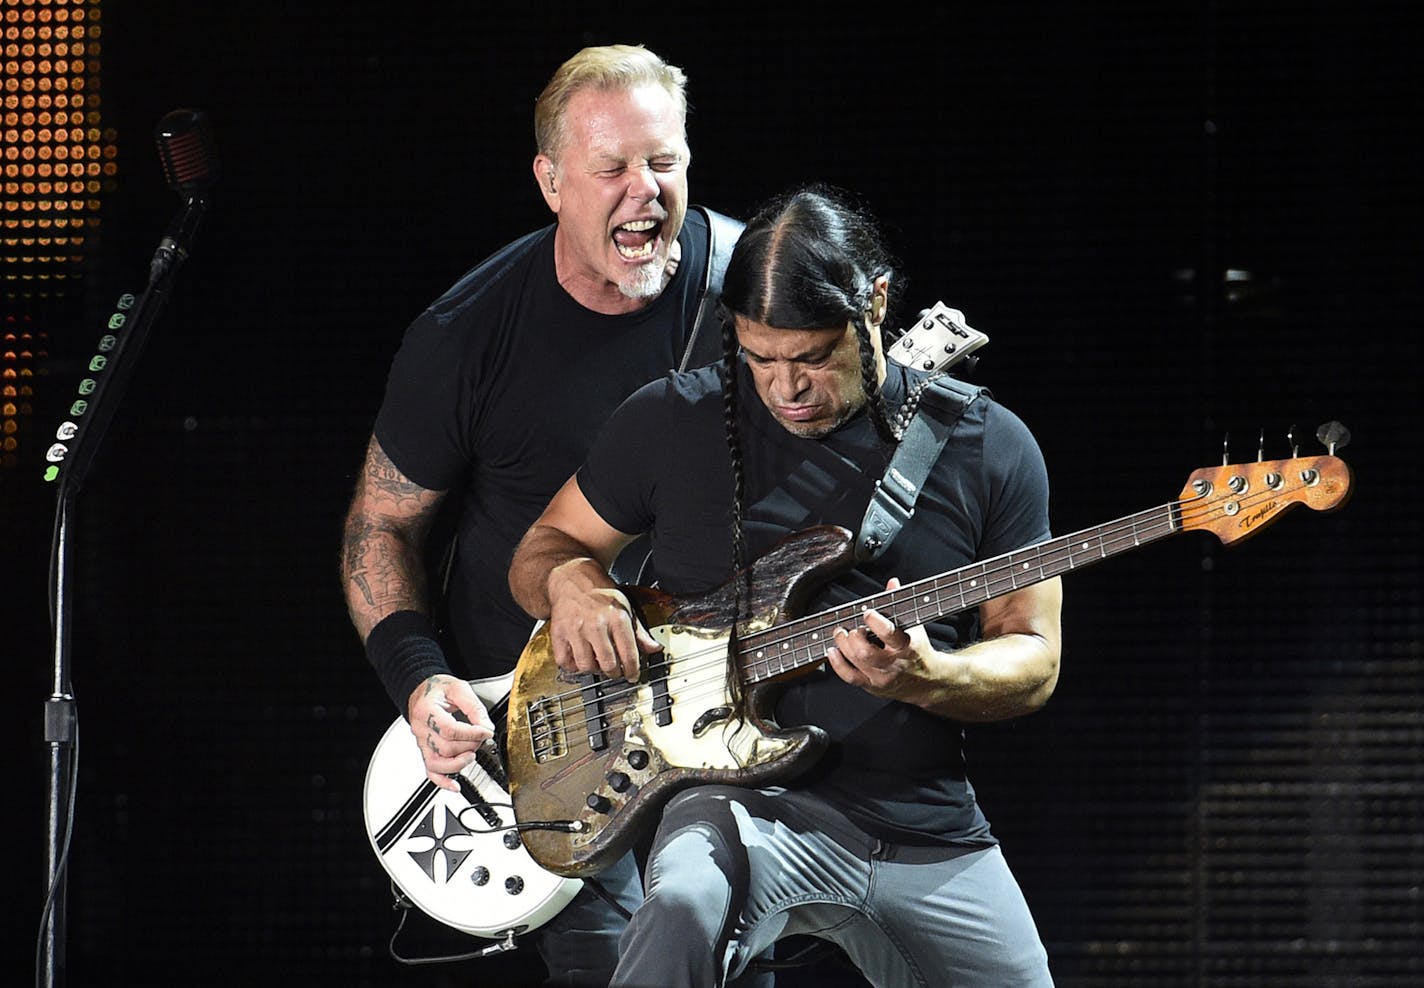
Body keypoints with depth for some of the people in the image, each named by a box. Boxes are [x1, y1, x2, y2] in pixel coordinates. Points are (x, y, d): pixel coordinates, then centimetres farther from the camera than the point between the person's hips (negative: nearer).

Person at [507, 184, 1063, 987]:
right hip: (748, 796, -3)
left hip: (930, 837, 3)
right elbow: (540, 551, 14)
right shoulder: (670, 422, 1)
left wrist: (924, 679, -20)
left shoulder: (990, 449, 1)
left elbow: (1034, 660, 2)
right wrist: (572, 580, -11)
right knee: (685, 912, -37)